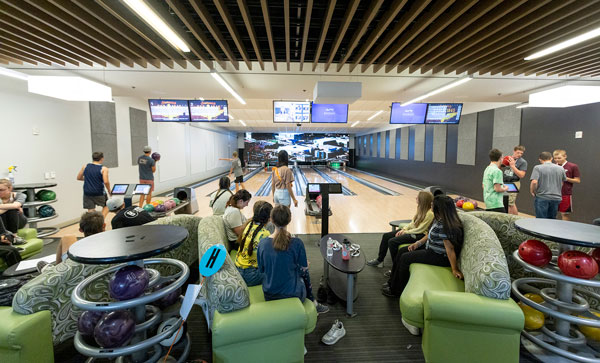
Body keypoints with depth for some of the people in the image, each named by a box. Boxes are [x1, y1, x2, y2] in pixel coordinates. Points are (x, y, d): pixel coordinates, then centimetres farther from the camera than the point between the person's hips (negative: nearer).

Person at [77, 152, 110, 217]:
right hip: (99, 193, -3)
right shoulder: (104, 169, -10)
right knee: (106, 206, 20)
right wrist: (109, 191, -4)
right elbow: (106, 182, -19)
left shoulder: (85, 166, 4)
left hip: (87, 193, 3)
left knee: (90, 211, 6)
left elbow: (78, 178, 14)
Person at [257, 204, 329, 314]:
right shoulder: (296, 243, -20)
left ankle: (313, 305, 38)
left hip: (269, 295, 3)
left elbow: (261, 270, 1)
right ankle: (313, 304, 38)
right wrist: (305, 265, 16)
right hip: (292, 294, -3)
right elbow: (303, 269, -7)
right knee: (304, 273, 27)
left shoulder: (262, 243, -12)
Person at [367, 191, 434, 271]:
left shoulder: (430, 214, -22)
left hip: (419, 235, -9)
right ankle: (379, 260, 14)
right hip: (411, 229, 9)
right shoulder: (421, 209, 5)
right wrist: (404, 229, -2)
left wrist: (406, 232, -13)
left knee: (392, 241, -22)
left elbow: (420, 230, -21)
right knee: (386, 236, 2)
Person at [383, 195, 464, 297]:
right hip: (430, 248, 10)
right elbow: (430, 234, 13)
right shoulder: (439, 220, 1)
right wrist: (418, 243, 4)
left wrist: (455, 270, -21)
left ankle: (396, 291, 9)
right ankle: (392, 282, 20)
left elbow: (450, 248, -27)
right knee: (402, 251, 8)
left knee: (405, 258, -11)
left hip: (440, 257, -10)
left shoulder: (445, 226, -31)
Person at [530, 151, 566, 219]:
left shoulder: (538, 168, -8)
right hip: (556, 198, 5)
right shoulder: (561, 168, 7)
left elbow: (534, 182, -19)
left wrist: (532, 192, -4)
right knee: (551, 220, 15)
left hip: (542, 198, -4)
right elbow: (562, 183, 18)